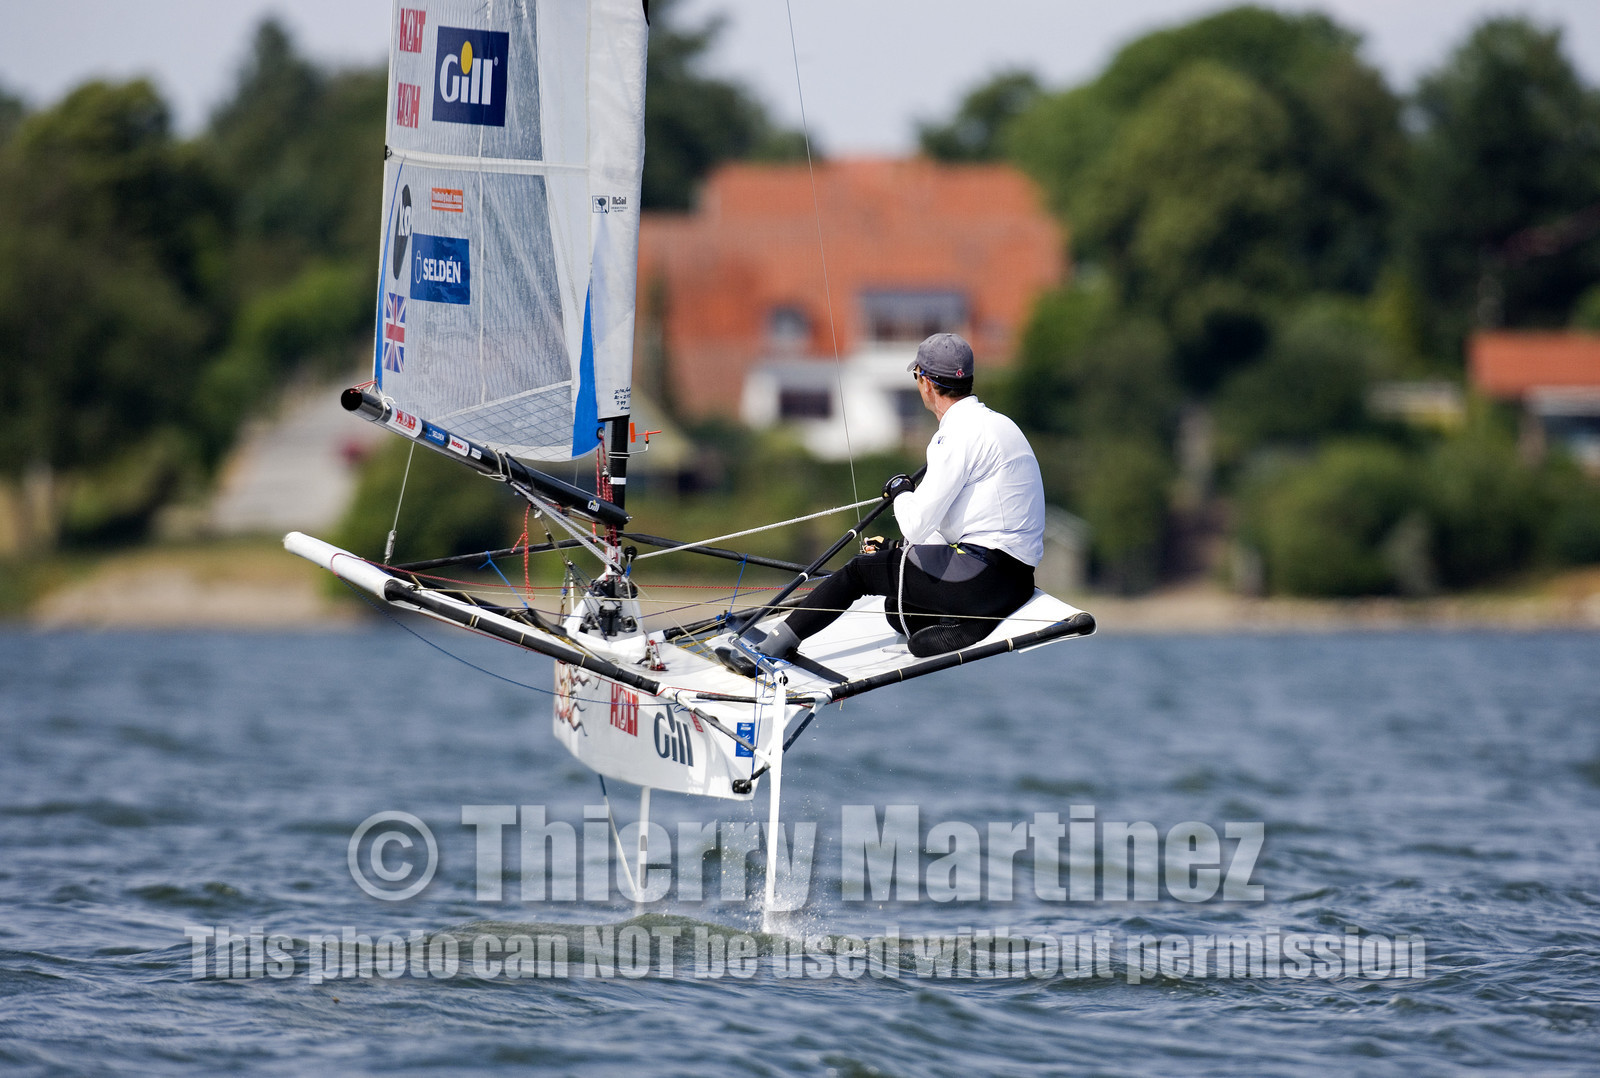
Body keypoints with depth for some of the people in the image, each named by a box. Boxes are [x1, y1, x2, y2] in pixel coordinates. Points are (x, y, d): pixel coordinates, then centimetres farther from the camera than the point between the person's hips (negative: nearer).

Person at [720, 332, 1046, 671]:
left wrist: (900, 491, 5)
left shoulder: (961, 433, -13)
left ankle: (770, 649, 6)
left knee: (859, 570, 1)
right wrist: (895, 551, 23)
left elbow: (916, 524, -15)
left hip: (988, 573, -10)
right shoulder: (992, 424, 19)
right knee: (897, 607, 24)